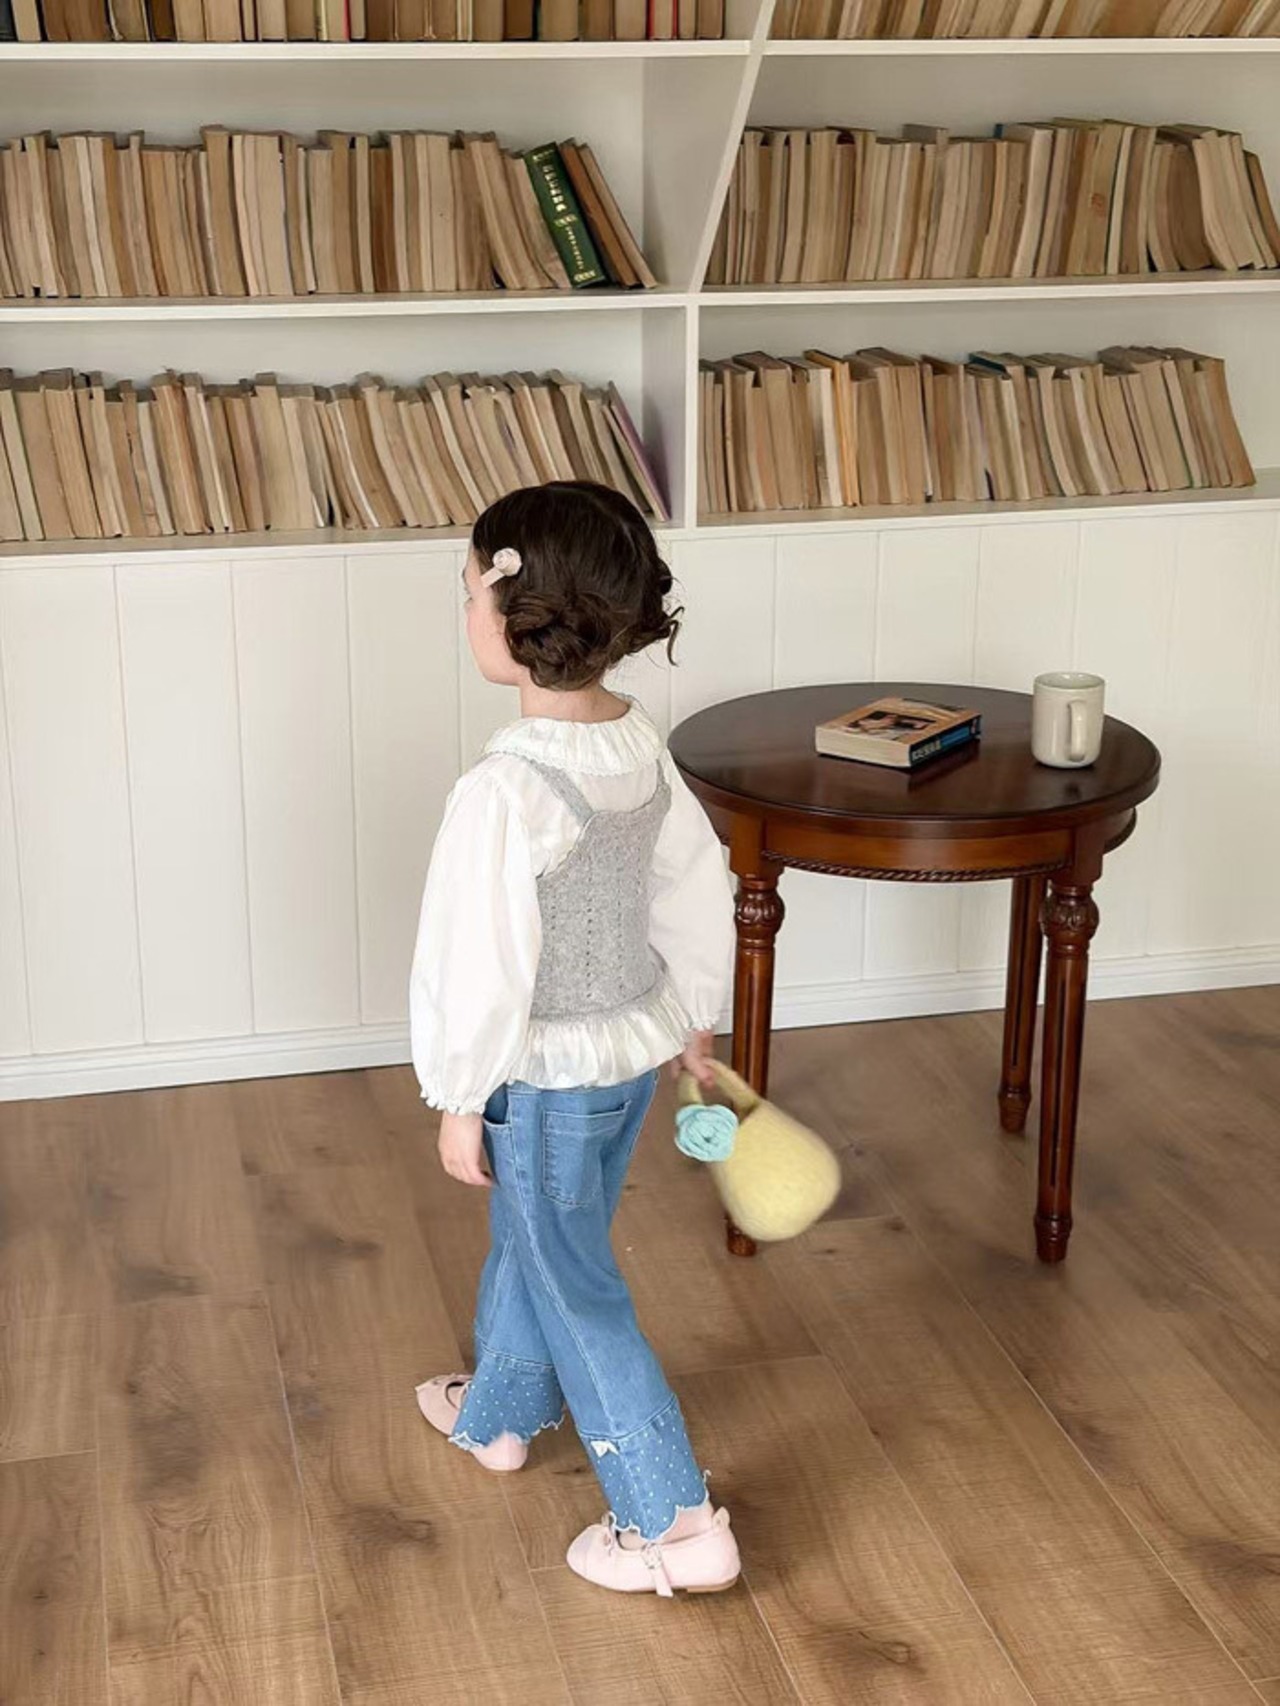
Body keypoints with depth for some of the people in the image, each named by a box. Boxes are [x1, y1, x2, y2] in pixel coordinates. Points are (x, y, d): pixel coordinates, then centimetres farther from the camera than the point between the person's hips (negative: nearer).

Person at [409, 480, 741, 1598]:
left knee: (578, 1295, 8)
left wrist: (459, 1101, -11)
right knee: (531, 1241, 28)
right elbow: (701, 895, 5)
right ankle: (499, 1412, 51)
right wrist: (691, 1022, 19)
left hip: (548, 1076, -8)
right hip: (637, 1046, 8)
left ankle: (676, 1524, 14)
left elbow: (484, 963, -24)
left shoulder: (507, 789, -30)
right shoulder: (640, 745, -5)